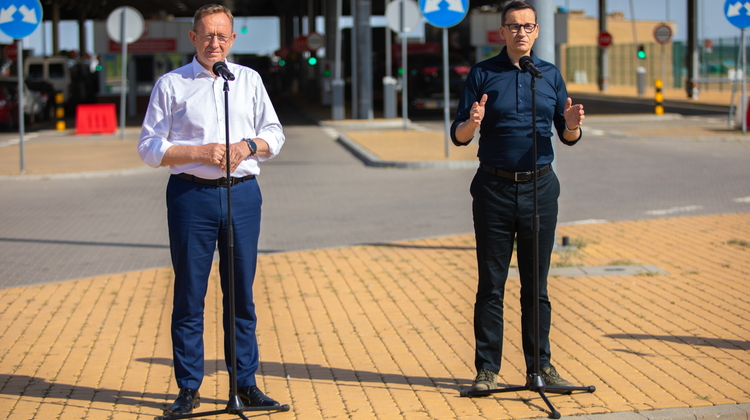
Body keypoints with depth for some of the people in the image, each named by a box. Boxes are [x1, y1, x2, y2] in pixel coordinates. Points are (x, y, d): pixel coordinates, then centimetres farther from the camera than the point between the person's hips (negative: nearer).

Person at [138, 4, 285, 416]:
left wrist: (248, 146, -6)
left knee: (241, 293, 7)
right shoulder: (171, 84, 4)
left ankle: (245, 382, 16)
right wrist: (199, 152, -13)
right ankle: (188, 388, 9)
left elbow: (274, 133, 15)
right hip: (191, 194, -3)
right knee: (189, 295, 1)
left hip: (243, 193, 3)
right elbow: (150, 147, 0)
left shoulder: (249, 80, 14)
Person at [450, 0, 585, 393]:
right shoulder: (482, 73, 3)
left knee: (536, 285, 6)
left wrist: (572, 125, -12)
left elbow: (568, 138, 11)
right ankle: (486, 369, 6)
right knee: (490, 285, 1)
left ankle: (540, 365, 14)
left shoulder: (550, 74, 9)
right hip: (494, 188, -2)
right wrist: (472, 123, -22)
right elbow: (458, 136, 0)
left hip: (540, 187, 2)